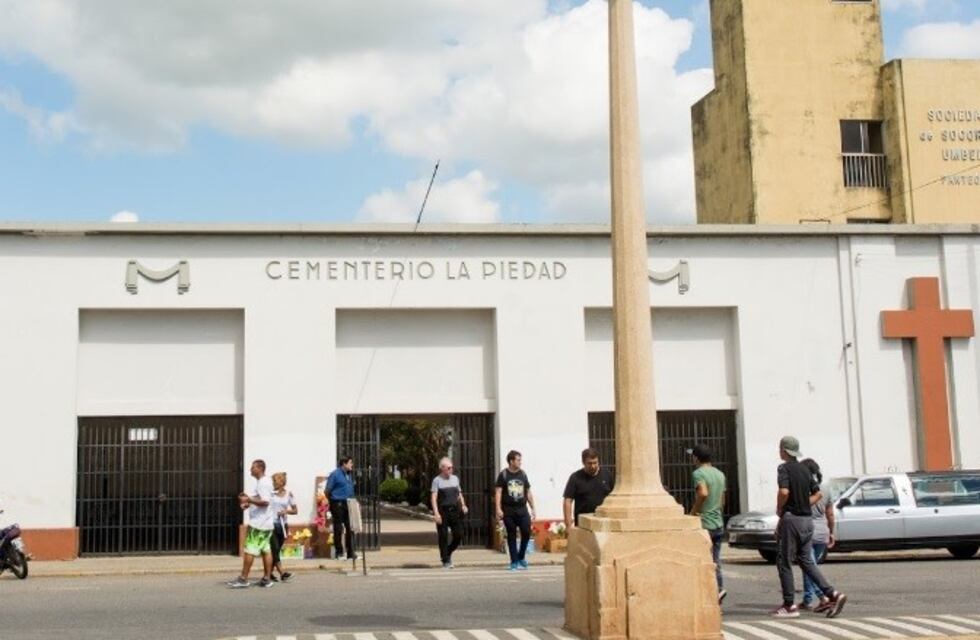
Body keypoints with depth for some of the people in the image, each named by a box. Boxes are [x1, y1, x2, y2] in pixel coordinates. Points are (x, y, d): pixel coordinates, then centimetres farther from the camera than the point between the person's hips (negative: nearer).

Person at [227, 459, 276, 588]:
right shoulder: (262, 482, 17)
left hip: (258, 524, -10)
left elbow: (265, 501, -23)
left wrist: (249, 499, -23)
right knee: (266, 550, 9)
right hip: (266, 524, 10)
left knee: (249, 550, -7)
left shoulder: (263, 483, -15)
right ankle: (267, 578, 10)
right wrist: (248, 504, 11)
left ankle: (243, 579, -4)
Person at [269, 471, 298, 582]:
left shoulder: (288, 494, 4)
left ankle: (270, 572, 18)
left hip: (282, 525, 3)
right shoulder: (270, 493, -2)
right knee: (275, 549, -12)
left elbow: (295, 511, 7)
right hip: (271, 524, -3)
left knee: (277, 550, 8)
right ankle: (282, 573, -15)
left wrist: (286, 511, -11)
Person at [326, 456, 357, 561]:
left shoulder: (349, 474, 13)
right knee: (338, 529, 1)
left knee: (350, 528, 6)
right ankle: (339, 553, 9)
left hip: (348, 504, 7)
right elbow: (328, 490, -8)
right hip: (337, 504, -7)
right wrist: (332, 501, -5)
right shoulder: (335, 474, -9)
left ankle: (350, 553, 12)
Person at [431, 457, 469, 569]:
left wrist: (463, 505, 4)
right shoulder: (437, 480, -3)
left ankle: (448, 552, 26)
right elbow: (433, 497, -9)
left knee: (459, 535, 1)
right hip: (443, 512, -4)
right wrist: (436, 513, -18)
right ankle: (445, 561, 10)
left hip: (454, 510, 4)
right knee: (443, 537, 0)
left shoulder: (455, 478, 12)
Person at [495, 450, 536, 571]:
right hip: (508, 511, -3)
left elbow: (528, 492, 14)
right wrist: (498, 509, -17)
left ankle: (521, 557, 17)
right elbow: (498, 492, -7)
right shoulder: (503, 475, -2)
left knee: (526, 533, -5)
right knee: (511, 536, 3)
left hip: (522, 509, 3)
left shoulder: (523, 474, 9)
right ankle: (514, 562, 11)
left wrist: (533, 508, 11)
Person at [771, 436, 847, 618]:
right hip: (807, 519, 8)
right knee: (806, 561, 13)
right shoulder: (804, 469, 14)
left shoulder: (784, 468, -10)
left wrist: (779, 509, -8)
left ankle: (789, 605, 3)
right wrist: (803, 506, 13)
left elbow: (784, 492, -24)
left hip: (791, 518, -8)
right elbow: (817, 494, 17)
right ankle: (832, 594, 1)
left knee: (784, 562, 2)